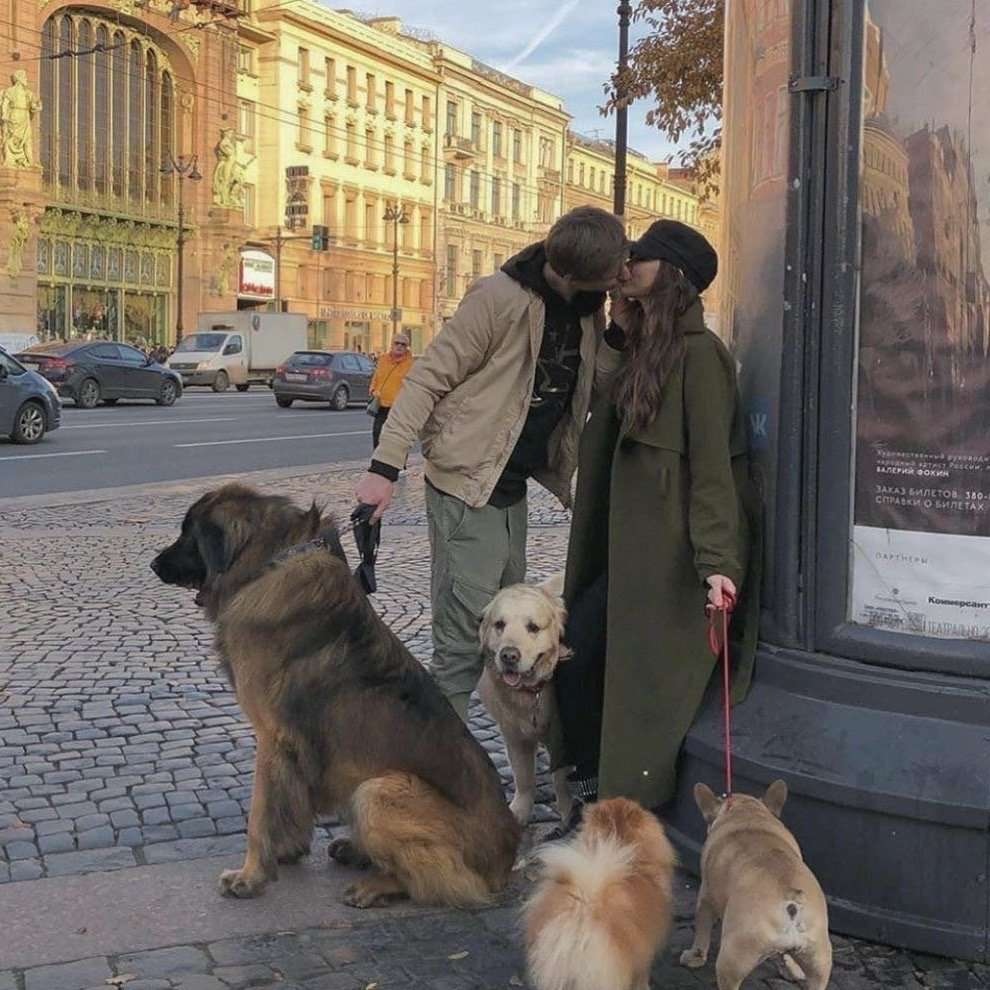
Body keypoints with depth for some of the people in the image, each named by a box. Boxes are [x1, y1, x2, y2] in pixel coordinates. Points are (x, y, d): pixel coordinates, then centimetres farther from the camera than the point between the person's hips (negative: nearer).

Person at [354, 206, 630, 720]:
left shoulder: (587, 309, 5)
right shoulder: (501, 298, -19)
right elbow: (426, 379, -16)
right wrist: (385, 466, -22)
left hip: (513, 487, 8)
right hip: (467, 486, -8)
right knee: (465, 637, -8)